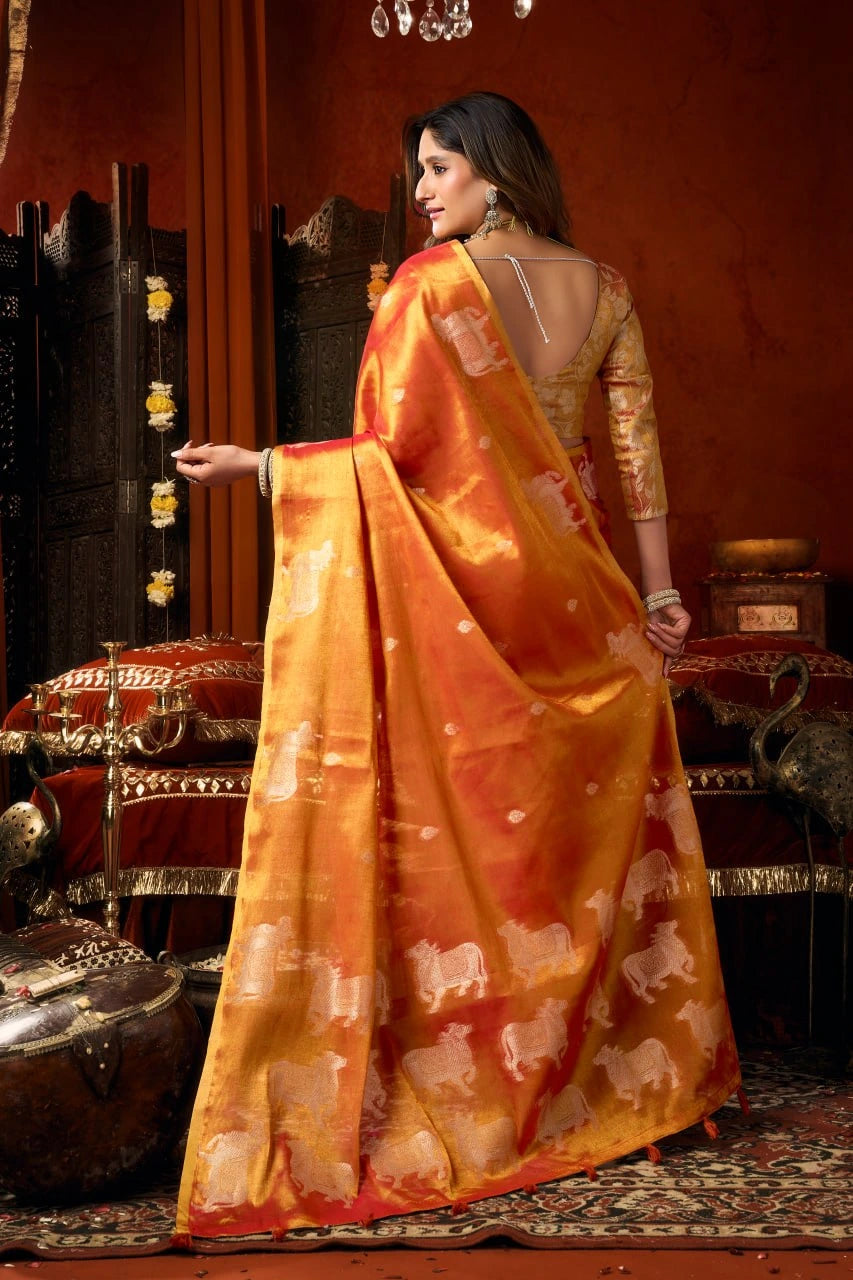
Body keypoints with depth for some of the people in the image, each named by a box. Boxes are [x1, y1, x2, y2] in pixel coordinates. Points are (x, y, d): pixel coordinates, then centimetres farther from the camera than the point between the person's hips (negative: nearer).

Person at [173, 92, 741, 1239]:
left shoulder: (434, 281, -9)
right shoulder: (602, 287, 6)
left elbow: (398, 452, -14)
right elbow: (639, 446, 5)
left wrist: (256, 467, -5)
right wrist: (657, 590, 9)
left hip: (459, 584, -5)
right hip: (574, 591, 5)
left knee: (454, 838, 1)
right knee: (589, 825, 14)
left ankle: (456, 1095, 8)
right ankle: (627, 1073, 25)